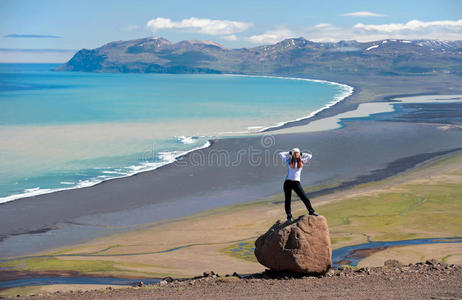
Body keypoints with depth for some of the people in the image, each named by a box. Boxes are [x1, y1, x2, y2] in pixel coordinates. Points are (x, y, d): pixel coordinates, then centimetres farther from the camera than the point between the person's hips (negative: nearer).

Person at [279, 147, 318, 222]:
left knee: (305, 198, -4)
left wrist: (301, 154, 21)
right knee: (287, 200, 1)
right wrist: (289, 153, 20)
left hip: (296, 183, 1)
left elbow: (310, 156, 21)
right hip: (288, 182, -1)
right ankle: (289, 217, 7)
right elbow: (281, 154, 15)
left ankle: (311, 211, 10)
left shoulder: (302, 162, 9)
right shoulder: (289, 161, 7)